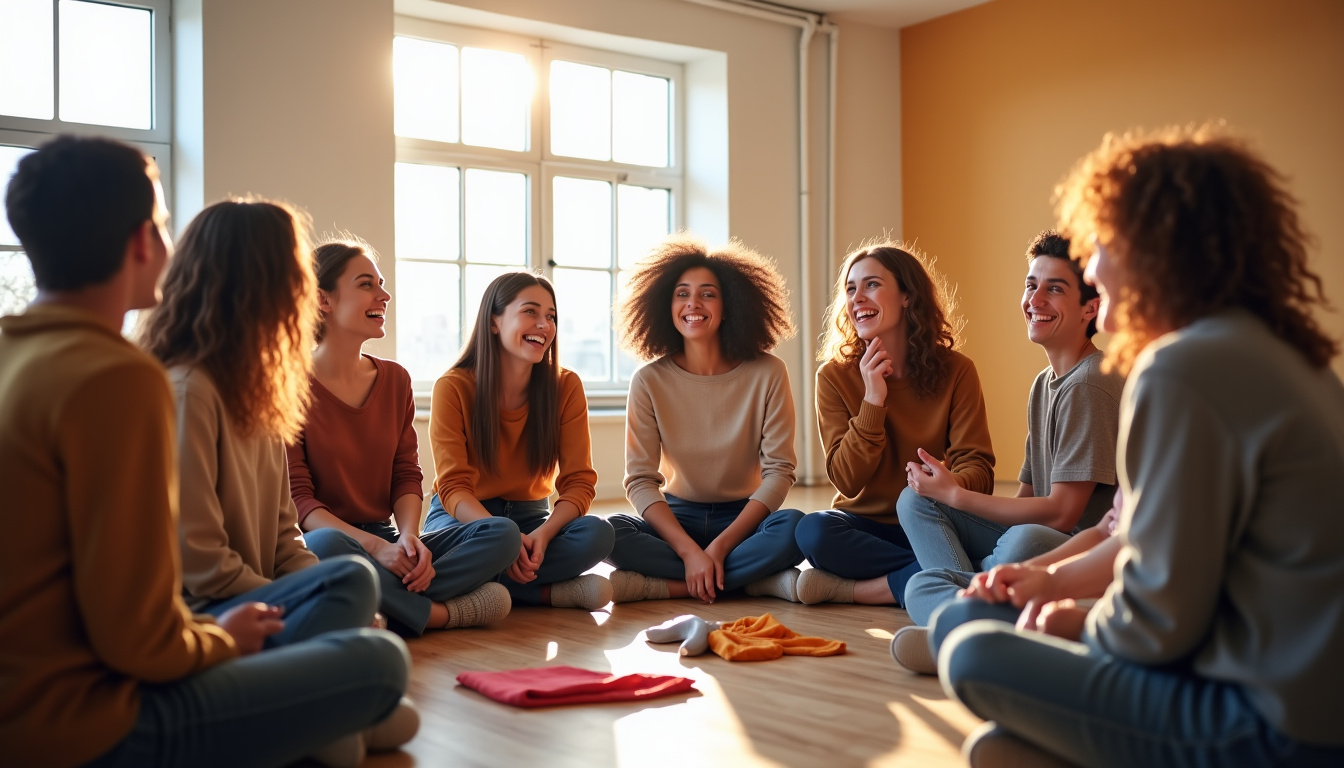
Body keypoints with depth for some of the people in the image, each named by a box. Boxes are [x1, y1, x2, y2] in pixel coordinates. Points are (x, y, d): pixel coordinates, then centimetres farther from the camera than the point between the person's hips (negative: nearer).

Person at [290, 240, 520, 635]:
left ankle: (394, 604, -27)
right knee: (325, 545, -41)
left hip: (386, 542, 5)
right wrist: (376, 547, -25)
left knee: (502, 533, -15)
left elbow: (407, 475, 7)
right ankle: (445, 612, -23)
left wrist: (410, 536, -15)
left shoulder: (395, 379, 11)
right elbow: (296, 498, -12)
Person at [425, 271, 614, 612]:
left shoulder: (566, 387, -5)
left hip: (530, 516, 3)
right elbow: (453, 487, -16)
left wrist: (544, 533, -30)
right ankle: (555, 592, -18)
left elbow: (579, 481, -9)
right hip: (463, 516, -3)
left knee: (597, 533, -29)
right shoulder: (453, 388, -12)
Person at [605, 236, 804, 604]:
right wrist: (689, 551, -23)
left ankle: (664, 585, -21)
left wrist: (720, 547, -20)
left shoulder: (767, 373, -7)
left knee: (792, 527, -33)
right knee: (611, 533, -29)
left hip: (743, 517, -1)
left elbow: (778, 470, -10)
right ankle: (761, 582, -24)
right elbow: (640, 480, -9)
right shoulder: (650, 381, -5)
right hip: (676, 518, 1)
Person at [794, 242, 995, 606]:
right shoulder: (835, 377, -3)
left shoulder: (955, 371, -4)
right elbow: (846, 481, -9)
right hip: (865, 526, 0)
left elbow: (978, 469, -9)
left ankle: (842, 589, -17)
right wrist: (873, 400, -18)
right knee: (814, 531, -33)